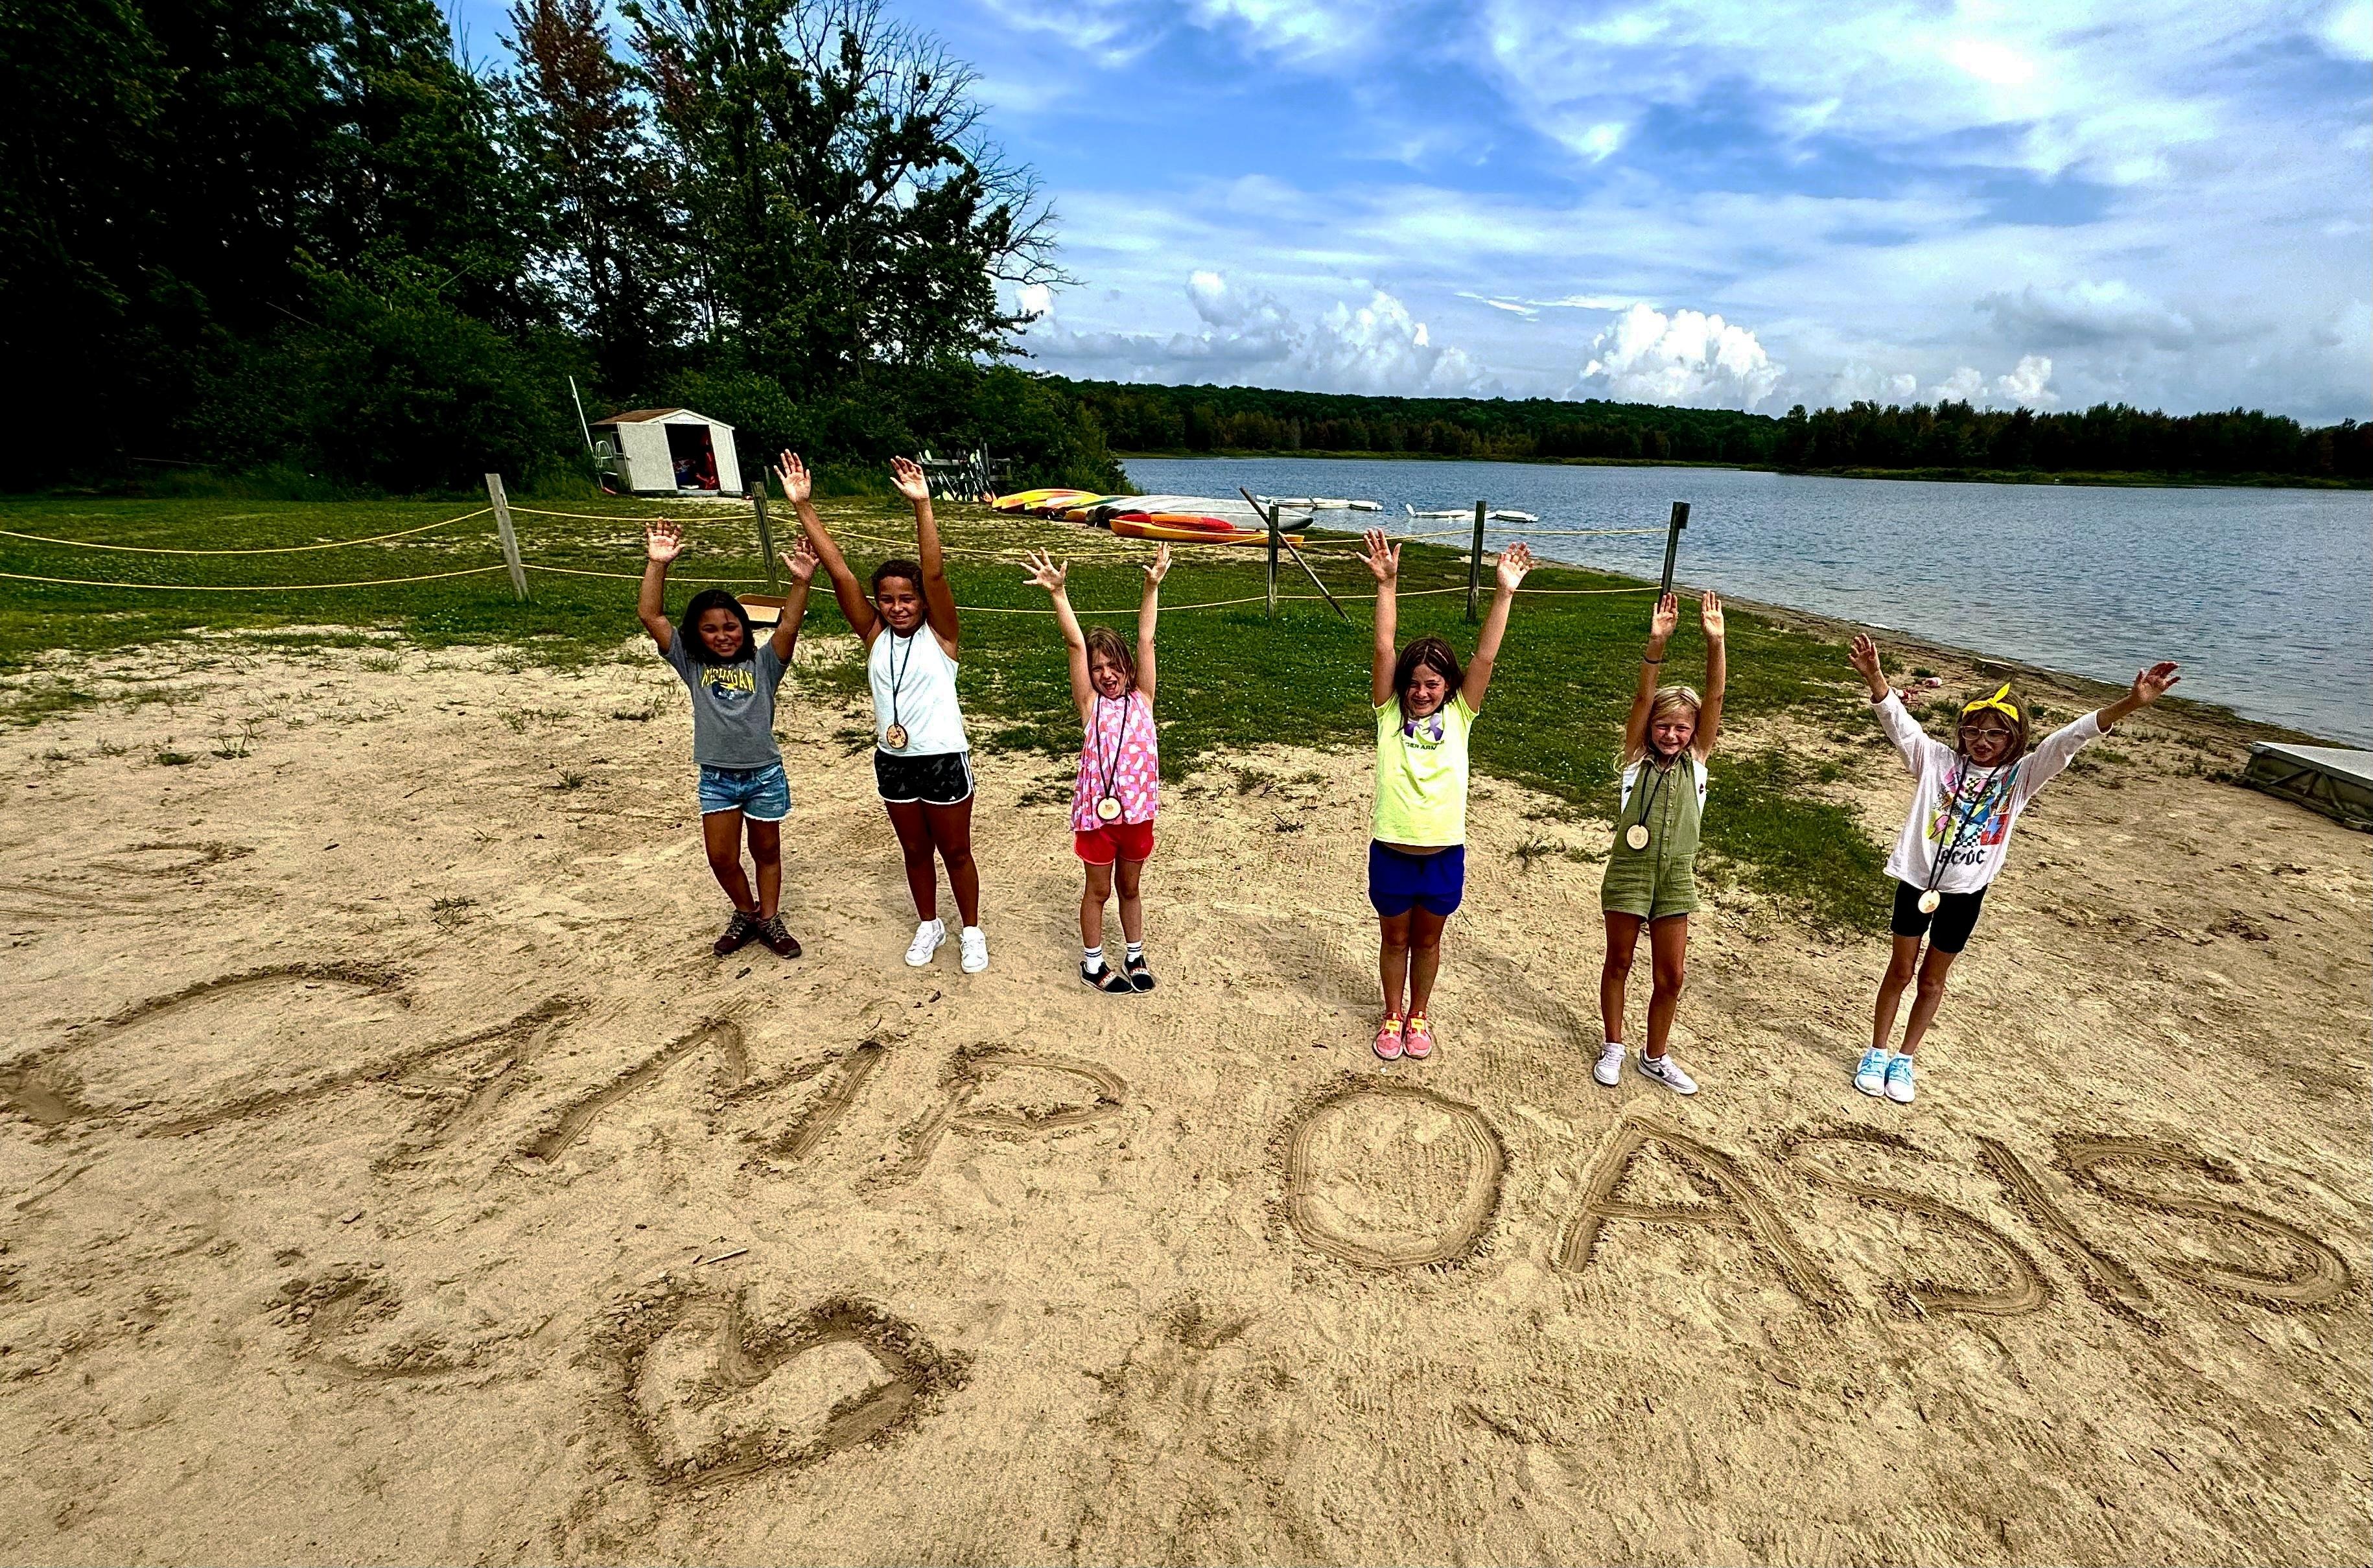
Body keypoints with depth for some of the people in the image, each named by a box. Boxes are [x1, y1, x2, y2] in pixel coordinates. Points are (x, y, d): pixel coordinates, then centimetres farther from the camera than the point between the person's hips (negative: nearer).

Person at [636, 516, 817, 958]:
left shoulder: (763, 663, -7)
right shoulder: (691, 664, -2)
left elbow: (789, 626, -23)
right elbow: (650, 615, -11)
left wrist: (801, 583, -38)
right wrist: (657, 563, -21)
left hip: (764, 773, -2)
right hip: (716, 777, 2)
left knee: (766, 852, 15)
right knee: (722, 859, 8)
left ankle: (769, 920, 32)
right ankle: (746, 914, 34)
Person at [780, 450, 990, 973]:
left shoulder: (939, 634, -11)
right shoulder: (873, 634, -2)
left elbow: (935, 574, -26)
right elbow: (839, 571, -9)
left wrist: (922, 505, -35)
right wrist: (802, 506, -14)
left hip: (944, 759, -4)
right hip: (892, 761, 4)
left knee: (955, 851, 12)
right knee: (916, 851, 20)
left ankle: (971, 931, 32)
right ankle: (929, 925, 41)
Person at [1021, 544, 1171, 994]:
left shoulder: (1141, 698, 1)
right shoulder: (1090, 704, -5)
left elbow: (1146, 640, -7)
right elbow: (1075, 644, -14)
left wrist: (1153, 586, -12)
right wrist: (1057, 594, -21)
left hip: (1137, 809, 2)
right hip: (1097, 811, -2)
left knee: (1131, 887, 20)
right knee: (1099, 890, 14)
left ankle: (1135, 955, 39)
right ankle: (1093, 963, 33)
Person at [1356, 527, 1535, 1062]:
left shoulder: (1459, 715, -2)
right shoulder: (1389, 712, -5)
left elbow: (1485, 657, -11)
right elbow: (1383, 651, -15)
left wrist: (1504, 593, -18)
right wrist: (1386, 585, -23)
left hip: (1444, 854, 1)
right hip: (1391, 851, -1)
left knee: (1427, 940, 19)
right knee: (1394, 939, 18)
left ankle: (1418, 1015, 40)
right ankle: (1393, 1015, 38)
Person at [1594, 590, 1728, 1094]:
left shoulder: (1696, 759, 2)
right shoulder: (1637, 755, -3)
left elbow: (1714, 697, -9)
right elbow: (1643, 698, -16)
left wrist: (1715, 642, -20)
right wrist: (1657, 644, -28)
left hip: (1677, 875, 2)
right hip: (1629, 869, -2)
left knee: (1671, 974, 9)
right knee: (1619, 962, 11)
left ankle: (1656, 1057, 29)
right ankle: (1612, 1047, 29)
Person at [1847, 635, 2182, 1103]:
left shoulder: (2019, 776, -1)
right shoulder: (1937, 760, -4)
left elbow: (2068, 740, -11)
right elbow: (1899, 723, -16)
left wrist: (2130, 704, -24)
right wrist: (1875, 678, -31)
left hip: (1965, 892, 2)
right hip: (1917, 880, -1)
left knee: (1933, 980, 14)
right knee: (1900, 970, 11)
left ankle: (1904, 1060, 29)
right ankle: (1876, 1053, 24)